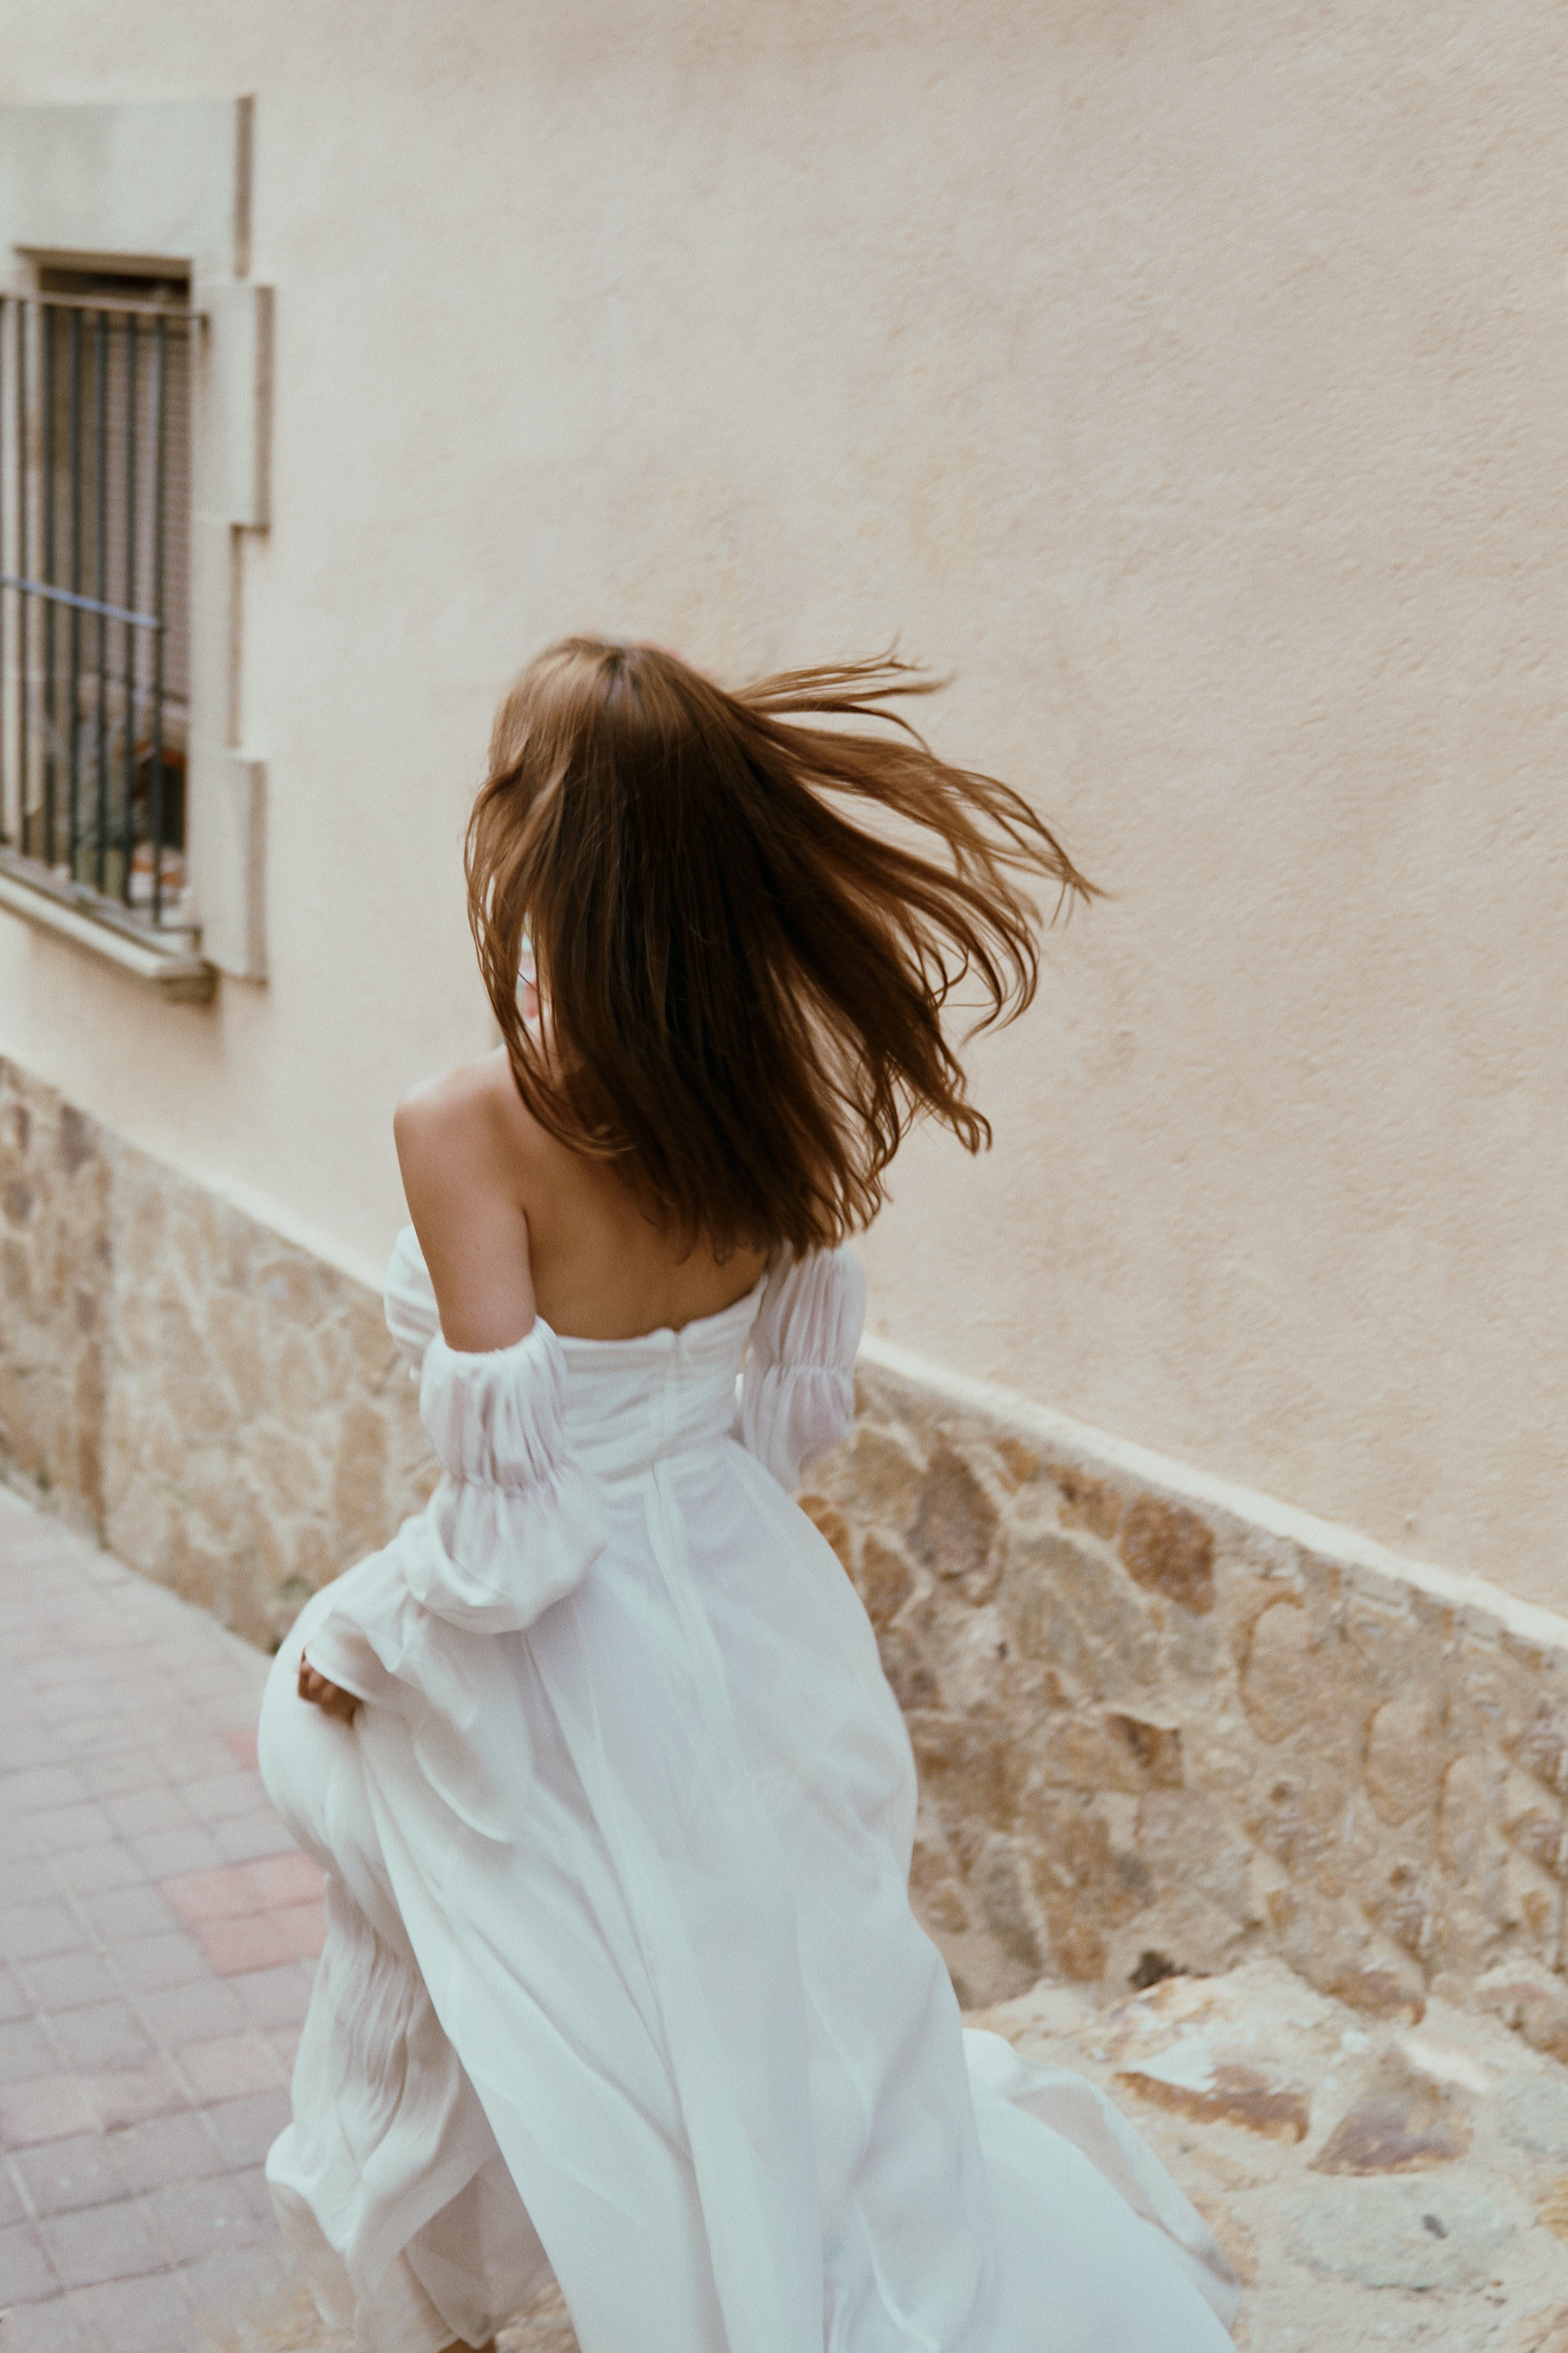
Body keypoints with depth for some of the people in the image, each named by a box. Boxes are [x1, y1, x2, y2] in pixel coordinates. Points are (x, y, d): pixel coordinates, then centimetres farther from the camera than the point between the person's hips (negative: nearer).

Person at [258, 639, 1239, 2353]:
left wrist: (360, 1642, -6)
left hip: (563, 1669, -5)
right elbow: (794, 1405, 5)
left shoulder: (470, 1131, -24)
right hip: (746, 1613, 6)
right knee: (803, 2026, 22)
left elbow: (519, 1491, -23)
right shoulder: (764, 1103, -6)